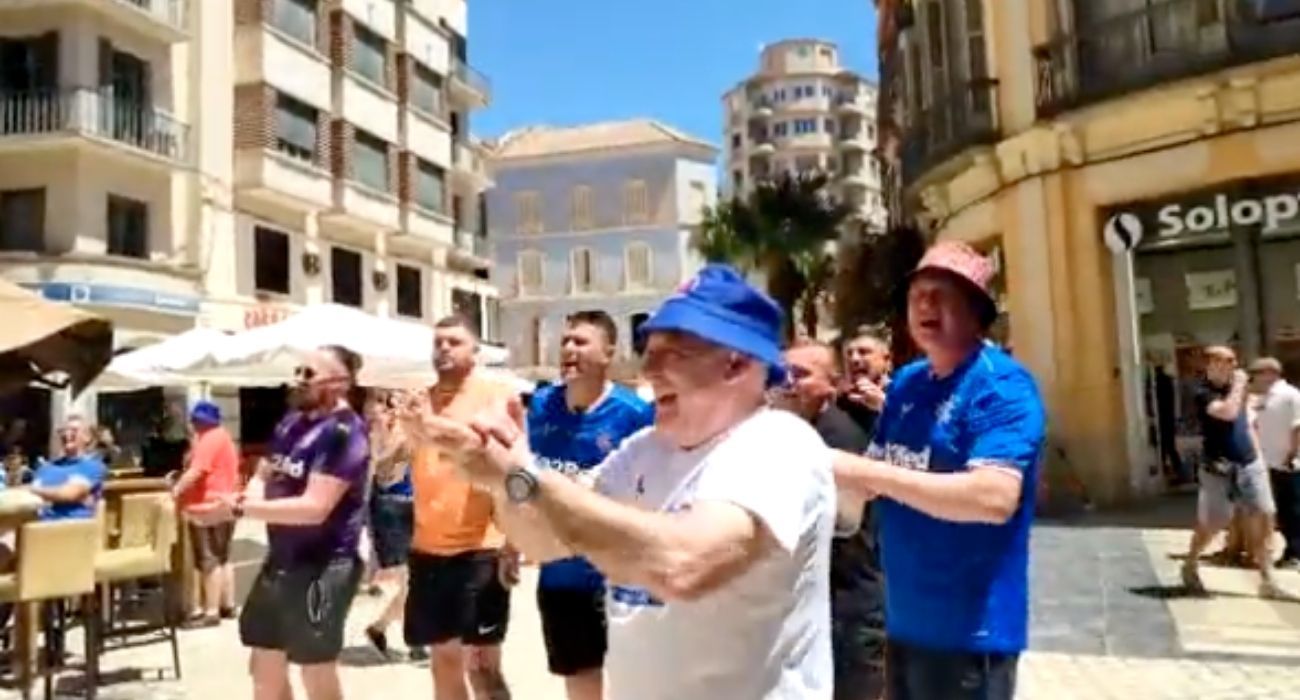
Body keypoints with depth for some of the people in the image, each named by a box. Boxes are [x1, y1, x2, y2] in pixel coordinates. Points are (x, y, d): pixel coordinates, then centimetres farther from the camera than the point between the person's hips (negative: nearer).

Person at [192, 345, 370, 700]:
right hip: (280, 561, 8)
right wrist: (245, 496, -9)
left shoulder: (344, 432, -19)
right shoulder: (291, 422, 7)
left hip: (323, 567, -8)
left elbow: (314, 507, -26)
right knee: (266, 667, 18)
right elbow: (263, 475, 15)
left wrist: (239, 509, -26)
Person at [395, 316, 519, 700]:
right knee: (443, 661, 16)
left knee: (482, 667, 0)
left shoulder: (497, 394, -5)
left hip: (481, 551, -5)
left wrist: (513, 546, -15)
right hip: (428, 550, 5)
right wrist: (405, 437, -12)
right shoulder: (417, 402, 10)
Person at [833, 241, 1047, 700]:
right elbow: (873, 483, 13)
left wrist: (867, 471, -27)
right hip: (904, 620, 7)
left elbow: (995, 497, -28)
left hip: (970, 629, -7)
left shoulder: (1001, 386, -15)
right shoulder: (905, 382, 7)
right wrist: (842, 473, -9)